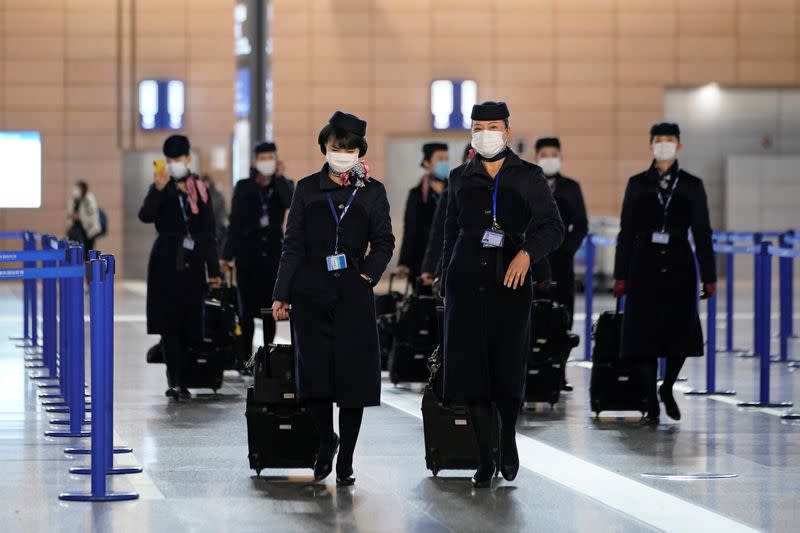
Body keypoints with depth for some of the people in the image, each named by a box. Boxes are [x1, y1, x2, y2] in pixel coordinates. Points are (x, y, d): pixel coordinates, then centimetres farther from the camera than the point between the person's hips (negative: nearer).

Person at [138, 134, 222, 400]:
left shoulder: (200, 189, 9)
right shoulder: (162, 188, 2)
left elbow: (209, 233, 10)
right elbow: (146, 216, -16)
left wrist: (213, 269, 7)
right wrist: (157, 189, -30)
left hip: (192, 262, 3)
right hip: (166, 262, -3)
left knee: (189, 322, 3)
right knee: (169, 321, -8)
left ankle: (175, 377, 15)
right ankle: (177, 381, -11)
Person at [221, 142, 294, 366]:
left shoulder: (283, 186, 7)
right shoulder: (244, 187, 5)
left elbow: (290, 203, -16)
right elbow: (235, 222, 3)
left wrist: (278, 177, -11)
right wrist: (228, 255, 0)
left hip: (273, 252, 1)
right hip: (248, 251, -1)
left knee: (270, 307, 2)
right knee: (248, 307, -3)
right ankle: (245, 358, 0)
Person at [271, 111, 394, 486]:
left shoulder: (372, 192, 7)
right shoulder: (307, 189, 7)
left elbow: (384, 241, 9)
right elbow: (293, 244, 6)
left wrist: (369, 273, -7)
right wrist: (281, 294, 2)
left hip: (353, 292, -1)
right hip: (311, 292, 1)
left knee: (353, 374, -4)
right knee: (314, 371, -2)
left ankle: (345, 461, 3)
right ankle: (327, 439, 23)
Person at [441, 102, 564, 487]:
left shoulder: (529, 177, 3)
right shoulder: (461, 179, 11)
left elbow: (552, 228, -3)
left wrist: (526, 252, -21)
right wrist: (446, 282, 15)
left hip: (511, 281, -2)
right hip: (466, 282, 2)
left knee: (508, 372, -5)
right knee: (471, 370, -4)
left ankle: (508, 440, 25)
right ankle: (485, 459, 5)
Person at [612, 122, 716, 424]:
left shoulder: (692, 185, 7)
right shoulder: (637, 184, 7)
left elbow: (702, 233, 6)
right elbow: (627, 232, 6)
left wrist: (709, 276, 1)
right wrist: (621, 275, 1)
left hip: (679, 266, 0)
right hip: (645, 267, 0)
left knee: (681, 332, -5)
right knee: (646, 334, -2)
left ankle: (667, 389, 21)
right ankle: (651, 402, 7)